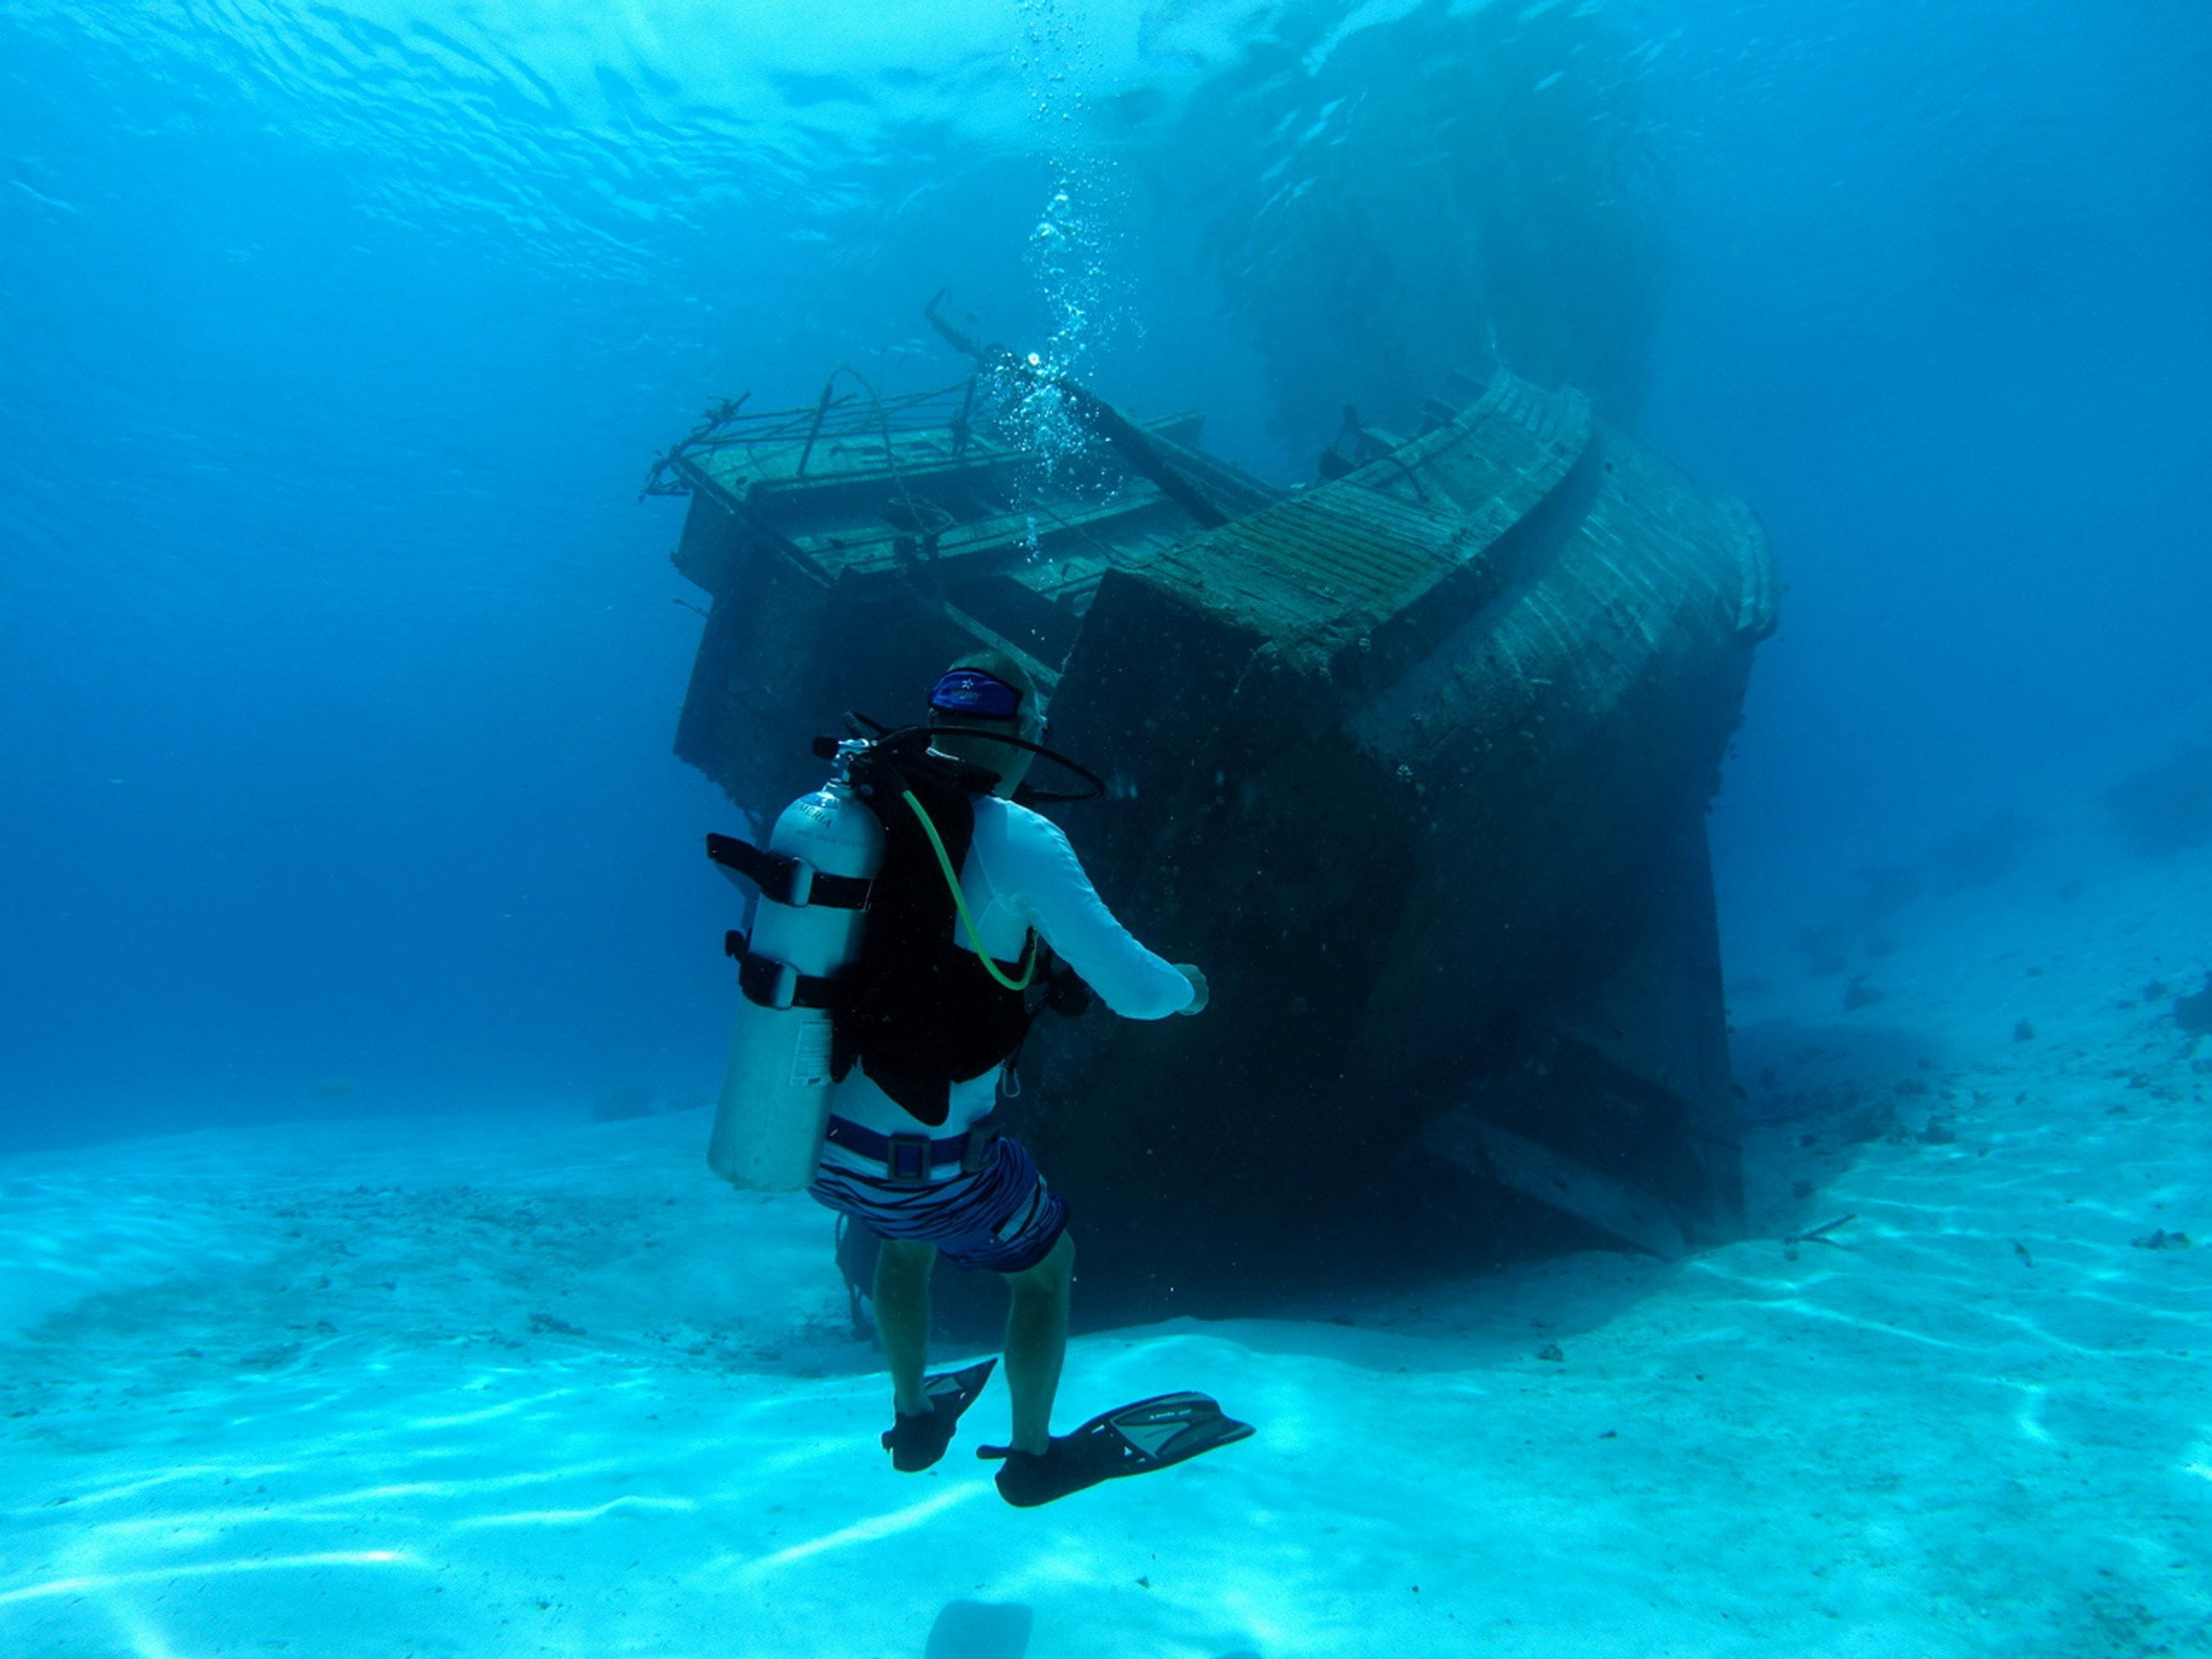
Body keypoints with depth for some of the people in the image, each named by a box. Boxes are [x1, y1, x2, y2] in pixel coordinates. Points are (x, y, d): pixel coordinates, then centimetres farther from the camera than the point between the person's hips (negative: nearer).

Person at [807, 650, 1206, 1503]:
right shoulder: (1017, 838, -18)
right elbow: (1136, 991, -19)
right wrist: (1185, 986, 6)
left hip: (813, 1137, 6)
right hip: (928, 1166, -6)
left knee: (907, 1232, 39)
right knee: (1047, 1263, 26)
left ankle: (914, 1418, 56)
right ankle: (1029, 1455, 45)